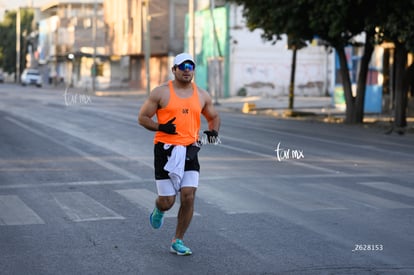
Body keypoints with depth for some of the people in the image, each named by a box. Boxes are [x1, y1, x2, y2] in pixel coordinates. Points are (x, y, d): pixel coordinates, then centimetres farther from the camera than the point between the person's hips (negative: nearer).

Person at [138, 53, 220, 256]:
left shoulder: (202, 96, 9)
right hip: (165, 150, -3)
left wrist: (213, 131, 1)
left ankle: (177, 242, 8)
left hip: (189, 150, 3)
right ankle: (159, 209, 39)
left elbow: (213, 117, 23)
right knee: (167, 201, -2)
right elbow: (142, 117, 1)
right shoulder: (161, 93, -2)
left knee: (188, 197, -8)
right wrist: (161, 127, -17)